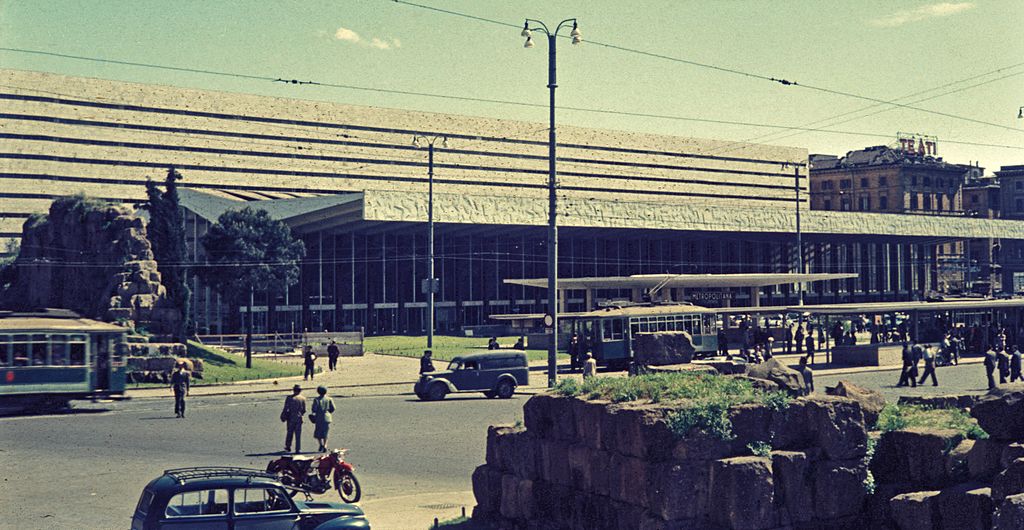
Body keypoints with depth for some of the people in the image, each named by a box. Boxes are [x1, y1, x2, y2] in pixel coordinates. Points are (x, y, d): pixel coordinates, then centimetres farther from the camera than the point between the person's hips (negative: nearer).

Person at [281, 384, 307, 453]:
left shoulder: (289, 398, -6)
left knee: (289, 433, 13)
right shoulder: (303, 399, -1)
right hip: (298, 418, 1)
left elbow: (285, 409, -8)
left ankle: (288, 448, 20)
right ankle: (298, 449, 0)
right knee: (298, 434, 4)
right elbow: (304, 410, 3)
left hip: (290, 418, -1)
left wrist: (283, 416, 5)